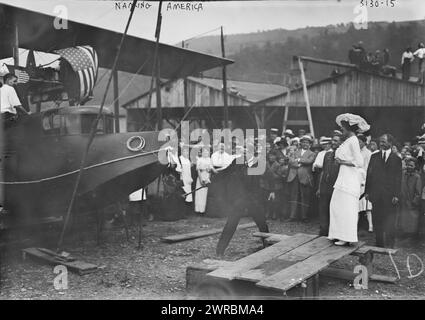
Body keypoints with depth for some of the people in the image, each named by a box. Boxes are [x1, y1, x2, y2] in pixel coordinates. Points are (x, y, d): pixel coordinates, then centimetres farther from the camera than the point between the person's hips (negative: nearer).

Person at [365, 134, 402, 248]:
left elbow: (398, 179, 2)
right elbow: (369, 174, 8)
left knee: (389, 223, -2)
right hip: (376, 195, 2)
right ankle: (379, 245, 10)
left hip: (390, 196, -2)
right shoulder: (374, 157, 11)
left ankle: (389, 246, 4)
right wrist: (367, 191, 2)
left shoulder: (396, 159, 6)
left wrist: (396, 195, -7)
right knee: (377, 221, 4)